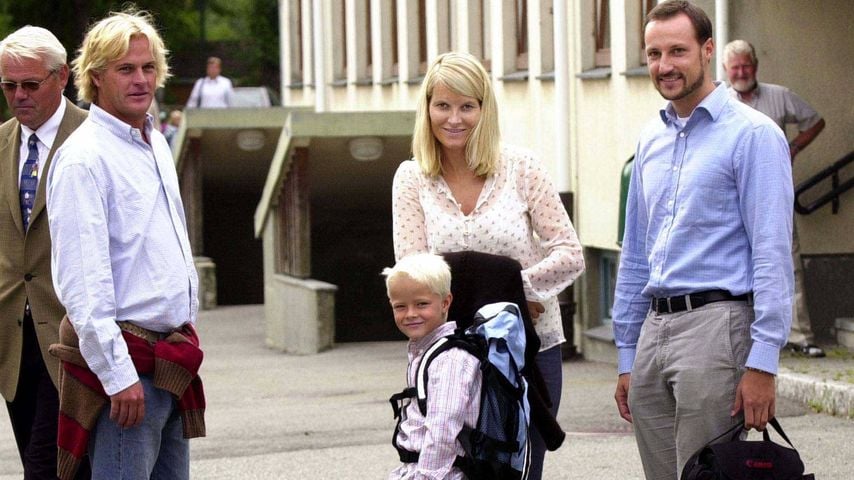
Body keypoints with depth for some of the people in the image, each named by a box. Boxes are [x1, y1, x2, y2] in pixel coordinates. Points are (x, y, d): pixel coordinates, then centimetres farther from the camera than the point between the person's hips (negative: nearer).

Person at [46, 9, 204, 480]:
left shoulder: (155, 144, 15)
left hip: (172, 355, 9)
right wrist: (118, 376, -22)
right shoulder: (83, 157, -13)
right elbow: (82, 281, -19)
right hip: (125, 362, -9)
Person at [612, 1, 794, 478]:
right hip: (654, 330, 7)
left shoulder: (752, 135, -6)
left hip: (716, 324, -7)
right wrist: (628, 357, 19)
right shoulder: (652, 140, 17)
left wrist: (762, 363, -18)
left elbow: (773, 255, -11)